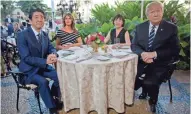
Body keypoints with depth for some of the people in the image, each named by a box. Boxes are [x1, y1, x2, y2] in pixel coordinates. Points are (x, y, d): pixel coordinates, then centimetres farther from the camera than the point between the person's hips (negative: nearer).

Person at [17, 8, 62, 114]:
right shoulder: (22, 35, -16)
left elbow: (51, 48, 5)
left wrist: (53, 54, -21)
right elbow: (26, 58, -22)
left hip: (43, 67, 6)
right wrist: (45, 61, -33)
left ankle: (54, 97, 14)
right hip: (29, 69, -6)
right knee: (43, 81, -30)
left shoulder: (45, 34, 4)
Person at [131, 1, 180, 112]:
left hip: (159, 65, -3)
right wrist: (142, 53, -18)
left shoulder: (171, 28, -1)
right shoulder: (140, 27, 8)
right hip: (142, 62, 4)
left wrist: (154, 54, -21)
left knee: (149, 83, -29)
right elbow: (134, 45, 5)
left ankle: (152, 101, 8)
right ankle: (144, 91, 17)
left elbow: (175, 50, -7)